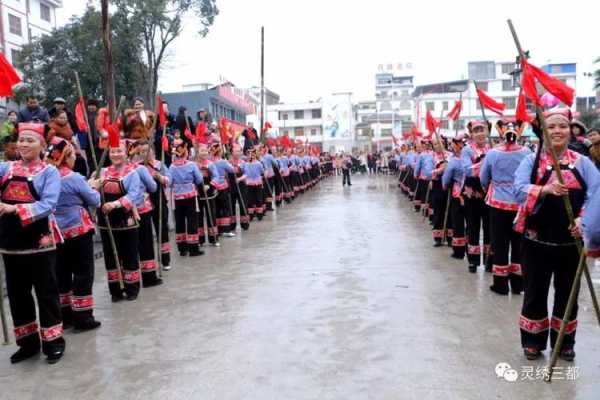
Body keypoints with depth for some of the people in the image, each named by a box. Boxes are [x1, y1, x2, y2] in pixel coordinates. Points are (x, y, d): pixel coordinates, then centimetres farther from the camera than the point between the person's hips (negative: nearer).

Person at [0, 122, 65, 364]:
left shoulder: (49, 172, -4)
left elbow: (48, 205, -17)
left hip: (39, 240, -4)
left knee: (46, 292, 4)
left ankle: (53, 341, 18)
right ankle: (28, 342, 29)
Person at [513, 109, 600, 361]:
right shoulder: (530, 161, 0)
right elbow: (520, 189, -16)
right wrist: (546, 189, -33)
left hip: (571, 240, 2)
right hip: (537, 239, -2)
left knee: (567, 293, 14)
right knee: (535, 292, 9)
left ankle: (564, 342, 33)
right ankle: (533, 341, 26)